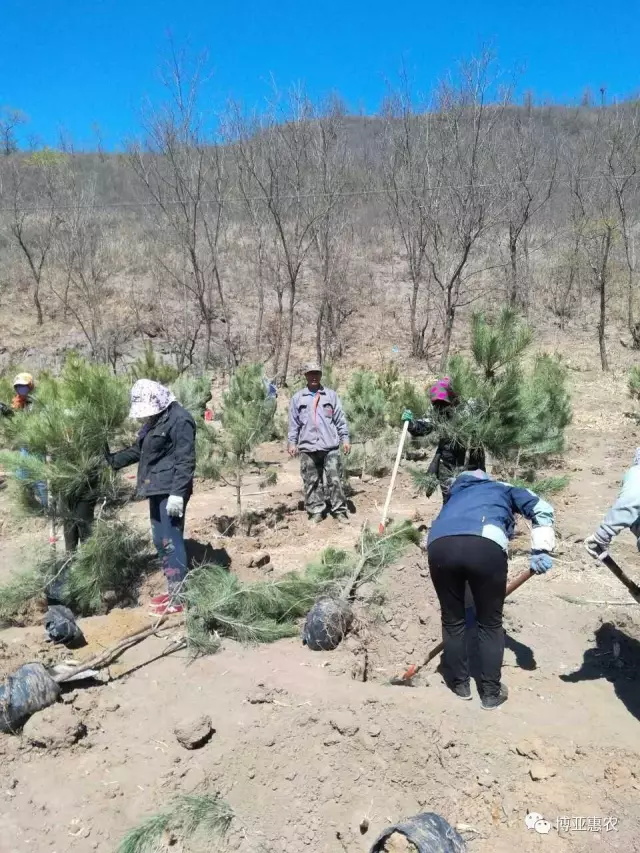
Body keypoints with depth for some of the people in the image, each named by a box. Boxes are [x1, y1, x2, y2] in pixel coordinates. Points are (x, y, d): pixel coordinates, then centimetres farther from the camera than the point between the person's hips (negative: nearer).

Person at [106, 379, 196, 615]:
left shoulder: (179, 420, -14)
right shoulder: (154, 420, 16)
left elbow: (185, 461, -19)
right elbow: (138, 450, 26)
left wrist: (178, 492, -24)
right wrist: (111, 460, 21)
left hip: (171, 491, -10)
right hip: (157, 489, 10)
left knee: (171, 541, -6)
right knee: (160, 540, 14)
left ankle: (178, 598, 2)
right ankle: (172, 590, 25)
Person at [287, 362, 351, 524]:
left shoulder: (331, 395, 8)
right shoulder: (297, 398, 9)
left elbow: (340, 419, 7)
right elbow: (294, 423, 8)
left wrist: (345, 438, 1)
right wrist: (292, 442, 2)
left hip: (330, 446, -1)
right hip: (307, 447, 1)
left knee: (334, 480, -1)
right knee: (311, 482, 5)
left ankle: (339, 510, 8)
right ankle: (316, 511, 15)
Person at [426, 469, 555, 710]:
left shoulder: (456, 494, 43)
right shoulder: (504, 489, 36)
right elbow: (542, 509, 18)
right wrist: (541, 551, 11)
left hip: (439, 544, 3)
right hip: (485, 545, -3)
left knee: (452, 621, 24)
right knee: (490, 624, 19)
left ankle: (459, 684, 40)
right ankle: (491, 693, 32)